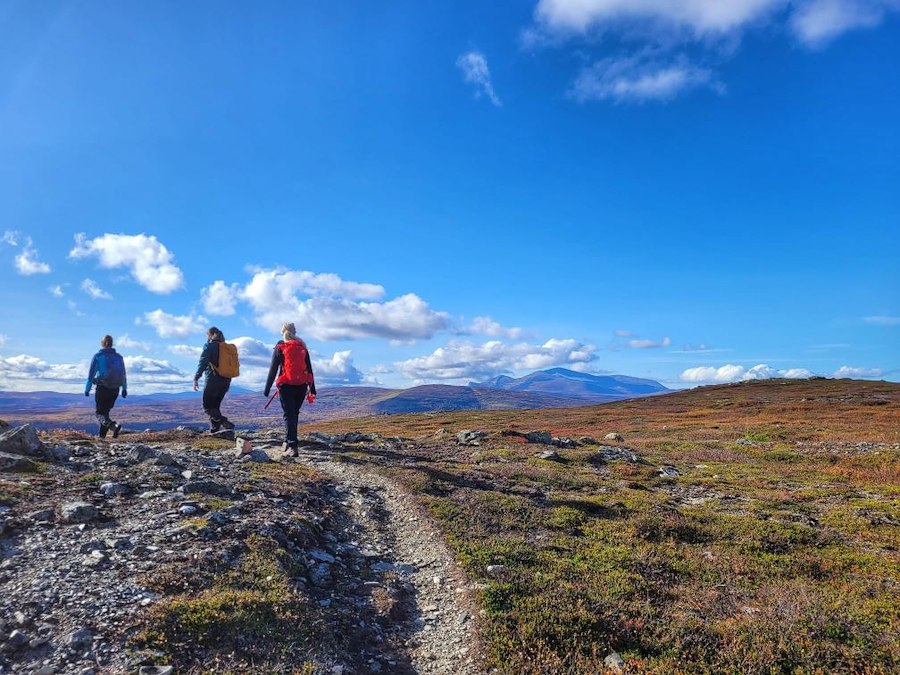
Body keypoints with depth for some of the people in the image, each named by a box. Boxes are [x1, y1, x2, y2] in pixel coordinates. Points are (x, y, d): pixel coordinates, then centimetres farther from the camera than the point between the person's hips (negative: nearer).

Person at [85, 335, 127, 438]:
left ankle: (114, 426, -26)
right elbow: (123, 374, 9)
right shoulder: (118, 357, 7)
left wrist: (87, 389, 1)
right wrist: (124, 388, 16)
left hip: (102, 388, -4)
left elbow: (91, 373, -4)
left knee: (100, 413, 1)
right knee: (106, 412, 17)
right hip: (115, 389, 4)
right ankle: (102, 435, 16)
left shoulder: (98, 356, -3)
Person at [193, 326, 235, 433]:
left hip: (213, 380, -7)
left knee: (207, 406, 1)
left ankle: (225, 423, -16)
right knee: (215, 406, 16)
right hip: (226, 380, 7)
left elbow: (202, 363, -15)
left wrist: (196, 378, -15)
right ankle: (214, 430, 12)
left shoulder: (209, 346, -6)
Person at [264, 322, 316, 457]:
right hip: (302, 386, 3)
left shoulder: (279, 348, -1)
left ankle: (292, 445, -12)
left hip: (286, 385, -3)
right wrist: (312, 389, 13)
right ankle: (288, 441, 27)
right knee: (294, 414, 17)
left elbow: (273, 370, -2)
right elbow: (309, 369, 9)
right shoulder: (302, 347, 8)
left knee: (289, 415, -1)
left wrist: (267, 389, 3)